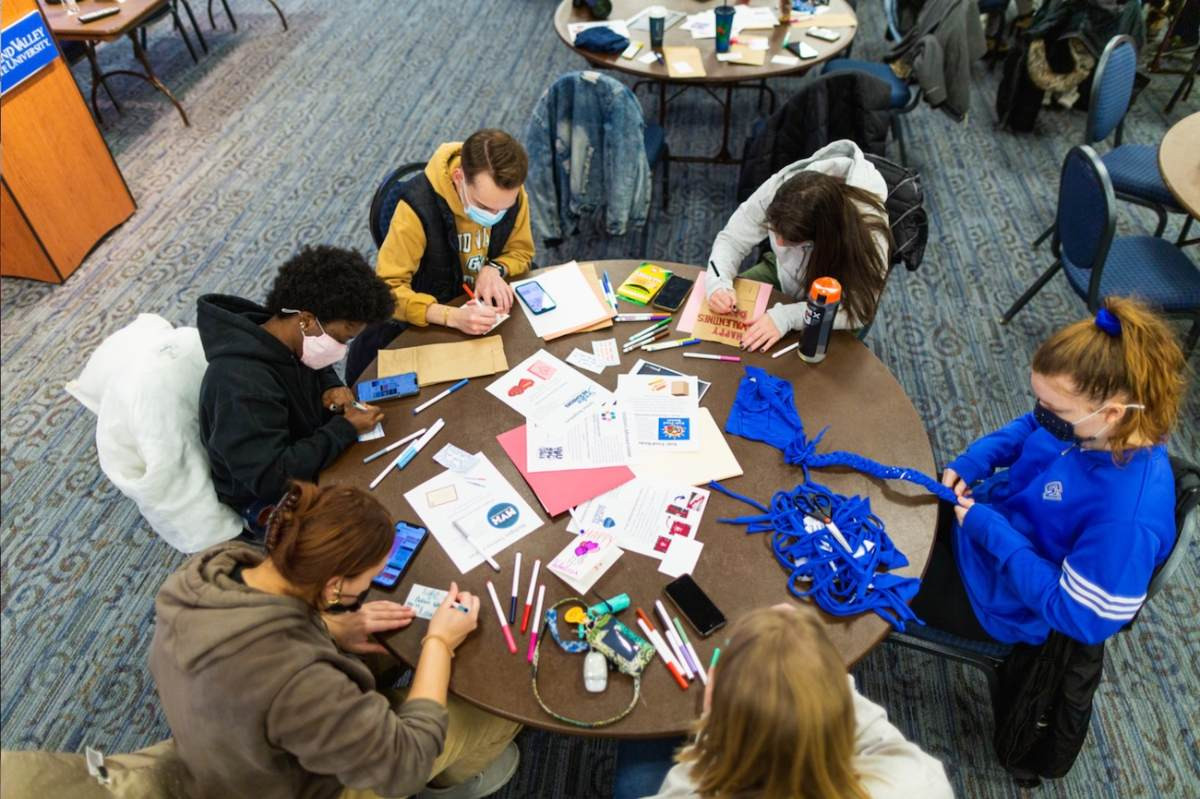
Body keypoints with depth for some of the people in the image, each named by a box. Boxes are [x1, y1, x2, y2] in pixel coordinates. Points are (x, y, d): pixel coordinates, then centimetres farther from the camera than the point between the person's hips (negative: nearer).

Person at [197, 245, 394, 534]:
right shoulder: (243, 383, -36)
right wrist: (345, 430, -30)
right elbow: (272, 478, -36)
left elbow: (318, 369, 14)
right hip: (270, 501, -8)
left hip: (308, 454, 8)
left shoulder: (288, 341, -11)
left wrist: (330, 388, -9)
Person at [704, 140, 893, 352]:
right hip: (780, 273, 4)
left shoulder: (867, 227, -37)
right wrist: (718, 283, -38)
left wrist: (787, 316, -45)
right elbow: (732, 239, -17)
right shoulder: (778, 189, -29)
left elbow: (859, 308, -35)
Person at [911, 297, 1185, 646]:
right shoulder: (1089, 424, -17)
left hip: (1002, 593, -6)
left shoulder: (1126, 518, -38)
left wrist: (995, 535, -29)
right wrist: (974, 460, -11)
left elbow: (1084, 619, -28)